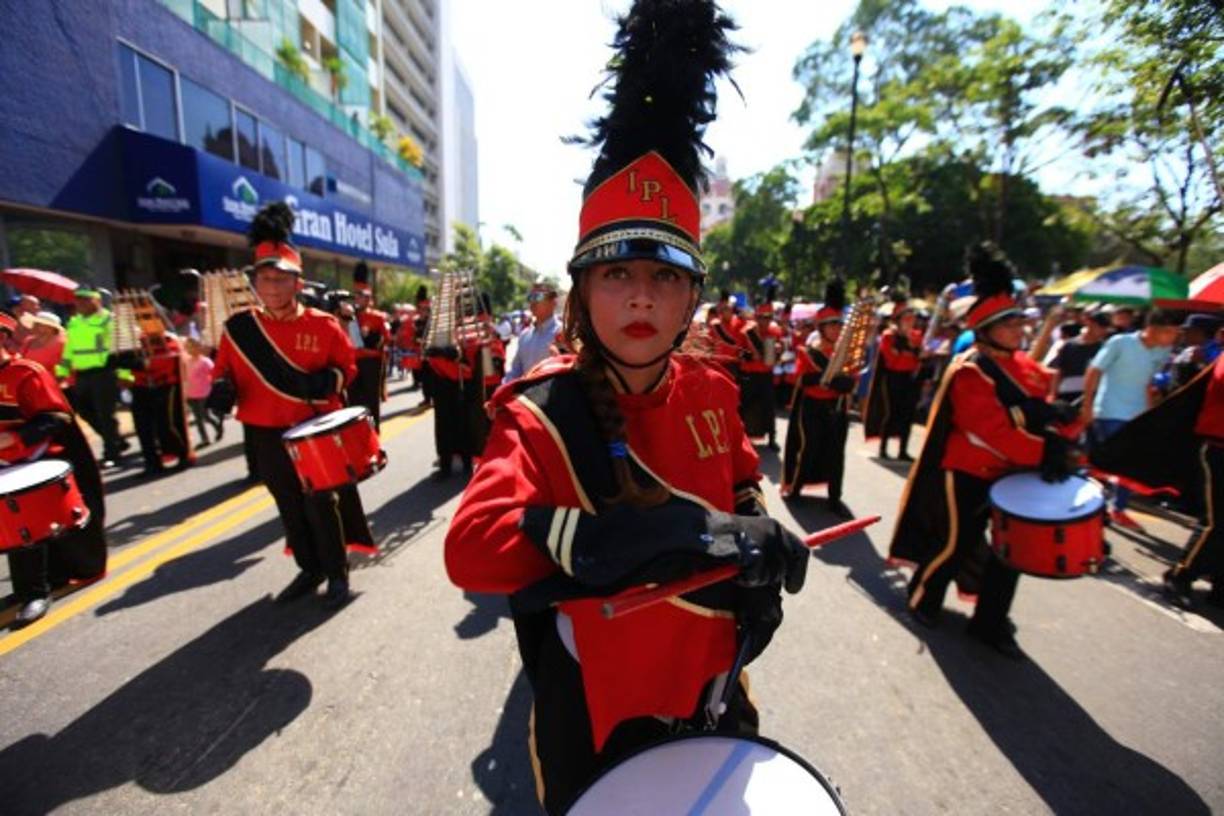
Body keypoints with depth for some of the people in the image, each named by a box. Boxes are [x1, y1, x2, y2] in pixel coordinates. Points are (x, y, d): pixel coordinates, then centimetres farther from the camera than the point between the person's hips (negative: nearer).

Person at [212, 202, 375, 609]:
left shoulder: (323, 325, -8)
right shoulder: (238, 328, -1)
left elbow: (348, 366, 1)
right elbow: (224, 370, 11)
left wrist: (326, 381, -19)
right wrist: (221, 387, -12)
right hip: (266, 435, 4)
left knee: (322, 505, 4)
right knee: (289, 507, 15)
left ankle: (337, 574, 20)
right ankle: (309, 569, 33)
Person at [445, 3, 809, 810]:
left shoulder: (710, 390, -8)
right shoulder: (542, 413, -24)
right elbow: (471, 548, -38)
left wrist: (757, 547, -10)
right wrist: (664, 529, -43)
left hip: (710, 697, 5)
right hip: (597, 722, -4)